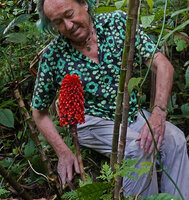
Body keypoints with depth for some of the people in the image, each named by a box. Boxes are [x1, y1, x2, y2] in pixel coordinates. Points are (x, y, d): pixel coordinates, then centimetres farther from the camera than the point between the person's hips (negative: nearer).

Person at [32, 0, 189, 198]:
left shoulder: (118, 22, -10)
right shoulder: (52, 56, -11)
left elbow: (163, 65, -14)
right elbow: (39, 112, 1)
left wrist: (158, 114, -29)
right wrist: (63, 152, -12)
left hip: (132, 112, 3)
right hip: (92, 122, -3)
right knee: (136, 147, -30)